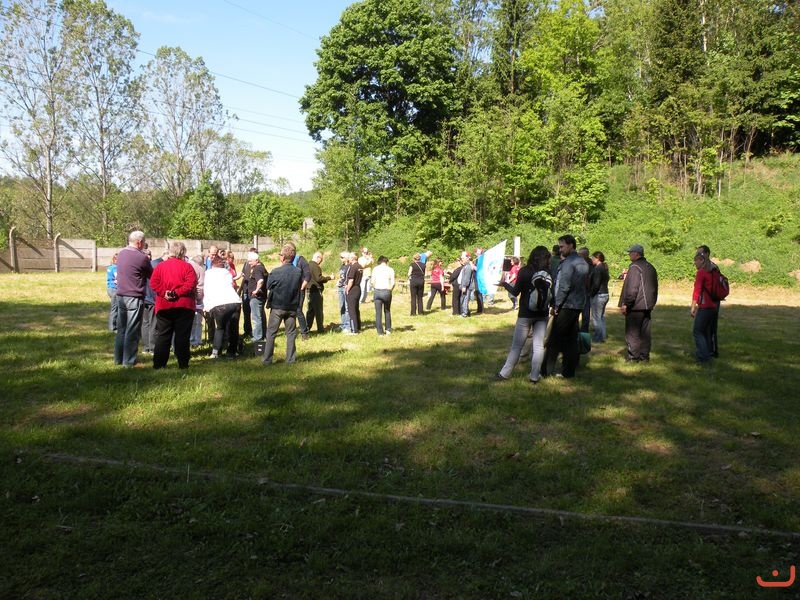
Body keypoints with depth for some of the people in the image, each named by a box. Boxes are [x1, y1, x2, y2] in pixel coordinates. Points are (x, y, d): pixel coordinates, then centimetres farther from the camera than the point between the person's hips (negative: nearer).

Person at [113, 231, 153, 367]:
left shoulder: (120, 253, 7)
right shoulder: (142, 257, -13)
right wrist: (147, 261, 15)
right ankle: (129, 361, 3)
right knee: (132, 331, 0)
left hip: (120, 296, 7)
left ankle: (118, 359, 22)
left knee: (121, 329, 15)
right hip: (135, 297, -7)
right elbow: (152, 275, -2)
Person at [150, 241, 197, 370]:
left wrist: (164, 293, -8)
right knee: (182, 335, 2)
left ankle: (158, 363, 7)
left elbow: (153, 283, -4)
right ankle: (183, 364, 4)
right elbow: (191, 284, -16)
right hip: (184, 306, -3)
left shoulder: (160, 266, 7)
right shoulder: (187, 266, -3)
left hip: (163, 306, 3)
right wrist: (177, 293, -15)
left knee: (162, 335, 8)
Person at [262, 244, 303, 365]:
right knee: (291, 333, 11)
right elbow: (300, 288, 4)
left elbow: (268, 290, -4)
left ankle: (267, 359, 9)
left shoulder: (275, 272, -14)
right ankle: (290, 359, 13)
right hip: (292, 307, 2)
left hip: (277, 307, -2)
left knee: (271, 333, 8)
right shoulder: (299, 272, -5)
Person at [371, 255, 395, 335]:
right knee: (387, 311, 18)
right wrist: (390, 290, 11)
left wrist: (374, 289, 11)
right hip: (386, 292, 0)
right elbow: (393, 283, -4)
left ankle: (380, 331, 6)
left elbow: (373, 281, -3)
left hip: (377, 291, 0)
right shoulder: (390, 269, 3)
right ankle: (388, 329, 22)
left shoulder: (375, 269, 5)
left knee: (378, 312, 5)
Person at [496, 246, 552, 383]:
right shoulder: (549, 273, -4)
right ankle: (534, 376, 6)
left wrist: (505, 284, 10)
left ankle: (504, 374, 10)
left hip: (525, 314, -1)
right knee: (538, 346, 6)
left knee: (517, 345, 6)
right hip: (542, 314, 1)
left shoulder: (525, 271, -9)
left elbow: (515, 292, -6)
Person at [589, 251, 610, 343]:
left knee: (596, 317, 0)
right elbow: (606, 280, 14)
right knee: (601, 316, 19)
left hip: (598, 295, -9)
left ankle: (598, 337, 5)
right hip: (605, 294, 9)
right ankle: (603, 335, 27)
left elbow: (596, 284, -21)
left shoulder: (597, 269, -17)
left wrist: (591, 294, -10)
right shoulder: (604, 268, 11)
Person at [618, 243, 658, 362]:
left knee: (632, 332, -2)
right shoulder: (651, 268, 15)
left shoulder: (634, 267, -14)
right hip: (648, 305, 9)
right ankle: (644, 355, 15)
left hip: (635, 306, -9)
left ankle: (633, 356, 1)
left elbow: (632, 289, -20)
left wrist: (625, 304, -15)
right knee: (645, 331, 11)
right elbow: (655, 288, 20)